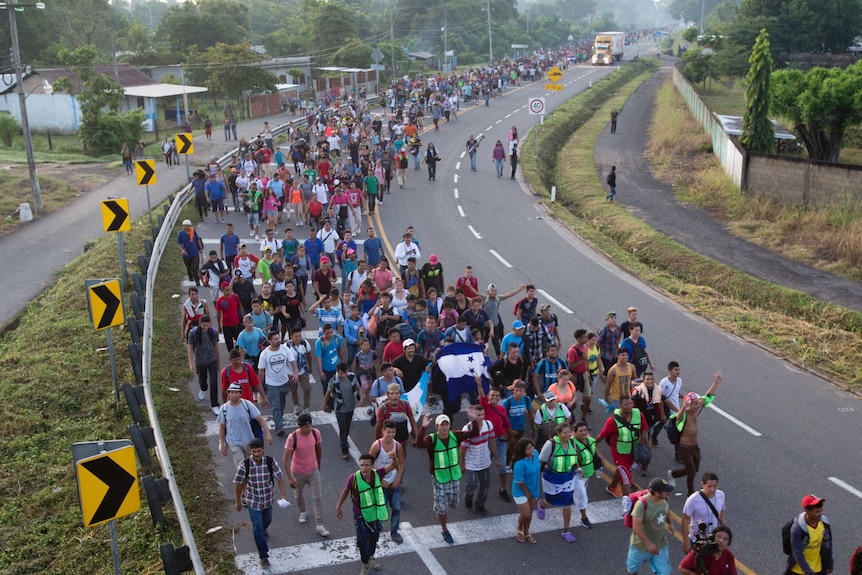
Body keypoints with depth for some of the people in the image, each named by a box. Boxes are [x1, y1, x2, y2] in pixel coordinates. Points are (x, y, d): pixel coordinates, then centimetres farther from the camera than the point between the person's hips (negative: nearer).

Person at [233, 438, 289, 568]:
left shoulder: (271, 462, -20)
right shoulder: (244, 465, -24)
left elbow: (280, 479, -18)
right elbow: (238, 484, -10)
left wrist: (284, 496, -30)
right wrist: (238, 501, 0)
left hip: (268, 499, 3)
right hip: (253, 501, -3)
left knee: (267, 520, 29)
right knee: (258, 529, 1)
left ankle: (262, 530, 64)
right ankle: (264, 556, 15)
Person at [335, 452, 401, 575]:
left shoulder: (377, 473, -22)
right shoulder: (354, 478, -27)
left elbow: (394, 466, -15)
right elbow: (346, 490, -9)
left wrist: (394, 458, -38)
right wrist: (338, 507, 0)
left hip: (376, 513, 3)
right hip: (360, 515, -3)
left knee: (374, 537, 23)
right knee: (362, 540, -9)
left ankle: (370, 557, 52)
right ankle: (365, 565, 18)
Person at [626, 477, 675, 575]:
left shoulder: (664, 499, -10)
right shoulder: (642, 503, -31)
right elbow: (636, 527, -29)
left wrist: (670, 523, -3)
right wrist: (648, 544, -29)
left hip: (660, 546, 5)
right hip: (641, 545, -5)